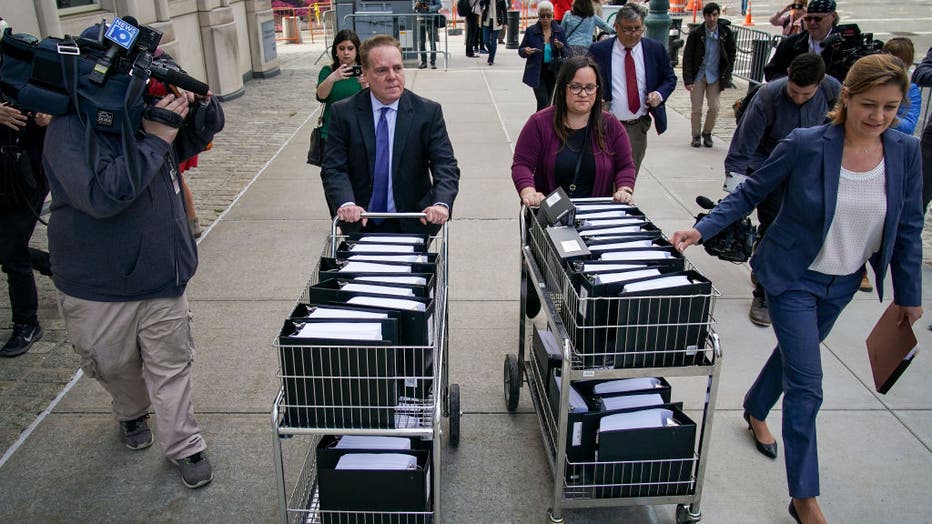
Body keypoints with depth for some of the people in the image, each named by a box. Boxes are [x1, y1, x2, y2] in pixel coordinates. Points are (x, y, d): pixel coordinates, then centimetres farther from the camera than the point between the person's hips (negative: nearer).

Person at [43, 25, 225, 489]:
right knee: (116, 368, 18)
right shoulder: (68, 130, -19)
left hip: (163, 278, 4)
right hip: (98, 290, -4)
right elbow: (102, 194, -32)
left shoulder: (146, 111, -1)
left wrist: (200, 104, -12)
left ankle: (184, 446, 24)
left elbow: (205, 131, 12)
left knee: (172, 366, 10)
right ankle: (131, 414, 49)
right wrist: (154, 138, -29)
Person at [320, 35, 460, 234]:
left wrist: (441, 203, -27)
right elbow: (334, 169, -4)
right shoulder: (344, 113, 0)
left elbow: (446, 166, -7)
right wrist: (346, 203, -25)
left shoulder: (428, 112, -1)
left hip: (410, 224, 0)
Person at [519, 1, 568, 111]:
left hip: (552, 72, 3)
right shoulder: (531, 31, -3)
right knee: (543, 101, -13)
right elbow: (520, 50, 4)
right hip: (536, 73, -3)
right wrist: (526, 51, -19)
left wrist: (561, 47, -18)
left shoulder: (559, 31, 1)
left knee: (547, 102, 11)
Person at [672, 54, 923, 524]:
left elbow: (908, 228, 2)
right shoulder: (805, 145, -20)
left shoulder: (905, 152, -7)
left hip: (845, 283, 5)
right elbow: (750, 193, -9)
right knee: (806, 386, -6)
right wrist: (702, 229, -21)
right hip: (794, 278, -5)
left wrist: (909, 293, 8)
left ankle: (755, 410, 55)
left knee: (796, 353, 25)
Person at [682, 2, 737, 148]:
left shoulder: (726, 33, -3)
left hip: (715, 76, 1)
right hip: (698, 75, -1)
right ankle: (696, 135, 18)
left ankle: (707, 133, 18)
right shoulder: (696, 34, -8)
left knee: (714, 107, -3)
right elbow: (687, 58, -6)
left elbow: (732, 54, 8)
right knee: (697, 109, 1)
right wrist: (688, 80, -12)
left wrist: (726, 75, 0)